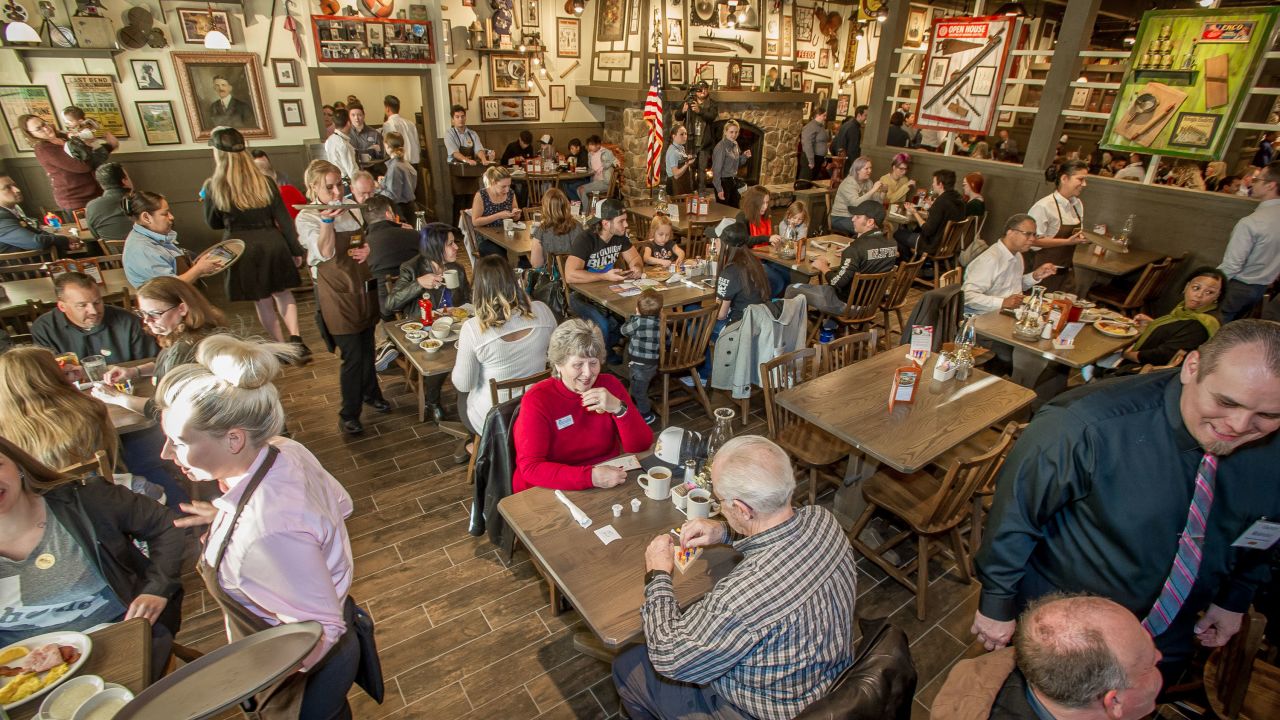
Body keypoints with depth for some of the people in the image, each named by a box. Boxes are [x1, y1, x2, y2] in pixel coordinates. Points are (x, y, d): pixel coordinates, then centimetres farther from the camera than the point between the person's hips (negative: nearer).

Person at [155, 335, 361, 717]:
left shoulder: (266, 533, -43)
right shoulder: (285, 450, -19)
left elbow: (318, 632, -31)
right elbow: (339, 503, 1)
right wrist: (231, 515, 2)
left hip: (310, 673, -7)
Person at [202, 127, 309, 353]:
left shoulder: (214, 188, -6)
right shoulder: (264, 182, -3)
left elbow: (214, 223, 6)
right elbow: (283, 219, -2)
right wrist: (295, 249, 6)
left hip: (240, 249, -1)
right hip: (271, 243, 1)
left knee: (262, 301, 11)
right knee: (282, 291, 17)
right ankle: (295, 339, -2)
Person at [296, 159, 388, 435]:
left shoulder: (350, 211, 6)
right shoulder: (306, 219, -11)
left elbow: (366, 242, 17)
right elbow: (326, 253, -25)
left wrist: (369, 249, -6)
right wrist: (327, 220, -36)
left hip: (364, 290, 6)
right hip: (337, 297, -6)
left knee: (367, 349, 18)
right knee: (353, 356, -4)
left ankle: (370, 393, 40)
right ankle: (348, 414, 12)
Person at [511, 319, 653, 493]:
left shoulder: (609, 385, -2)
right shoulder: (537, 400, -12)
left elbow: (641, 446, -5)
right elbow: (530, 467, -20)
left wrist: (619, 409, -22)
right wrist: (590, 477, -31)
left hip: (609, 485, 3)